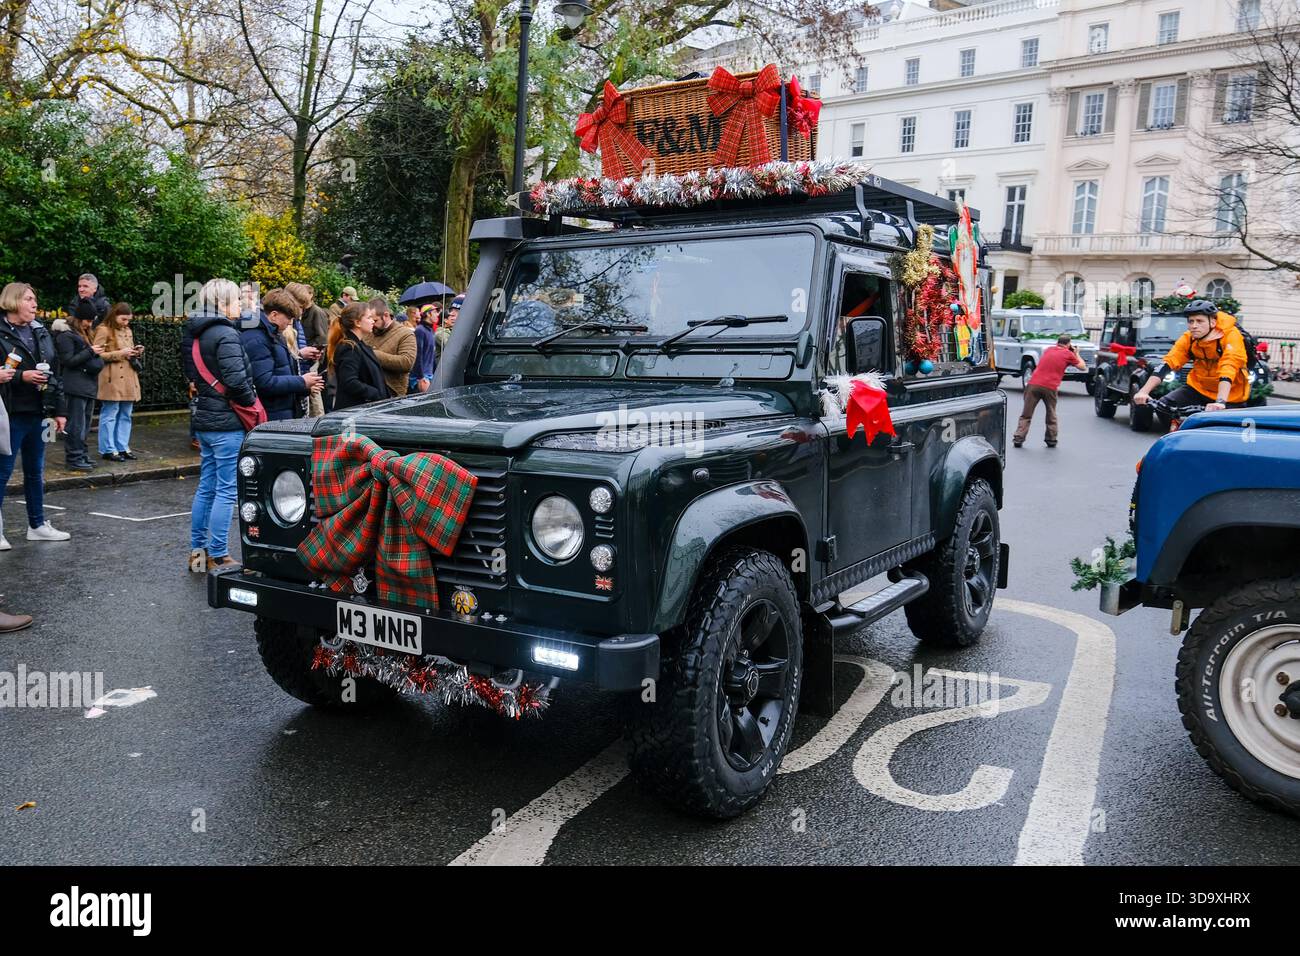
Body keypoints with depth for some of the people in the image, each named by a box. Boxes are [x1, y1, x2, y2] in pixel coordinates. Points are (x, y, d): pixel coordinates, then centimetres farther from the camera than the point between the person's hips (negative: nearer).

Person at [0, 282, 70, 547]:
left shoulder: (41, 332, 11)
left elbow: (54, 373, 14)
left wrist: (58, 410, 11)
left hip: (38, 413, 7)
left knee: (36, 470, 15)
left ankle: (37, 525, 25)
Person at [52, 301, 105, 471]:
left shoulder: (85, 334, 19)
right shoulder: (66, 335, -8)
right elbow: (68, 360, -14)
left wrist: (97, 353, 3)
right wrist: (90, 352, -14)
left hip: (88, 386, 9)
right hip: (75, 386, -9)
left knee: (85, 424, 13)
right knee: (76, 424, -7)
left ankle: (81, 454, 20)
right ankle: (74, 458, -4)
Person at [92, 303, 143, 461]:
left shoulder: (127, 330, 19)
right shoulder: (104, 330, -5)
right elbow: (98, 355, -12)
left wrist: (136, 352, 7)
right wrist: (120, 353, -16)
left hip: (128, 380, 8)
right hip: (112, 381, -8)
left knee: (125, 415, 10)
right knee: (109, 415, -3)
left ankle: (123, 447, 18)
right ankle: (108, 450, 3)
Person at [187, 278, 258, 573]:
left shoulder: (199, 334, 14)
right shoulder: (225, 334, -14)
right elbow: (236, 380, -22)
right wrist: (252, 402, -7)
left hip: (205, 420, 9)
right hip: (227, 423, -9)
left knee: (206, 487, 15)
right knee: (226, 490, -3)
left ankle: (198, 551, 22)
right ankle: (217, 557, 1)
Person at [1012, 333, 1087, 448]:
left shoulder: (1048, 349, 19)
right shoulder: (1068, 354, 7)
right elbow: (1083, 366, 16)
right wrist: (1076, 354, 29)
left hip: (1034, 384, 2)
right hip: (1050, 387, -2)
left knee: (1026, 414, 5)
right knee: (1051, 415, 17)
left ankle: (1018, 439, -3)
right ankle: (1051, 440, 19)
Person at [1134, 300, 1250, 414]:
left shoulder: (1230, 335, -22)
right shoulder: (1188, 338, -10)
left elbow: (1228, 368, -35)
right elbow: (1167, 363, -19)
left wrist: (1220, 402, -49)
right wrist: (1143, 391, -32)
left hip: (1230, 396, -3)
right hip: (1199, 388, 3)